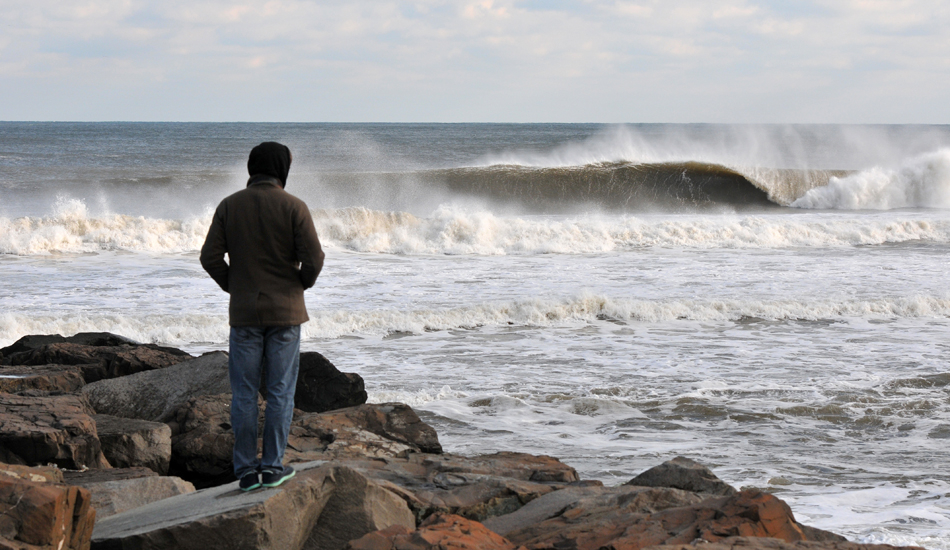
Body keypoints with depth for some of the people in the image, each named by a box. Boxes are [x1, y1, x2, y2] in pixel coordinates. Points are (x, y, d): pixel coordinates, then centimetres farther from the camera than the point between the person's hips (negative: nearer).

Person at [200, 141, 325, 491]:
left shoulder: (229, 206, 1)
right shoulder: (293, 207, -7)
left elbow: (210, 257, -3)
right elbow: (313, 258, -13)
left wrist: (233, 287, 11)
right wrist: (303, 283, 6)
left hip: (244, 313, 2)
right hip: (285, 312, -2)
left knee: (244, 393, 6)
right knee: (280, 391, 5)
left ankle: (246, 469, 6)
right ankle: (273, 466, 6)